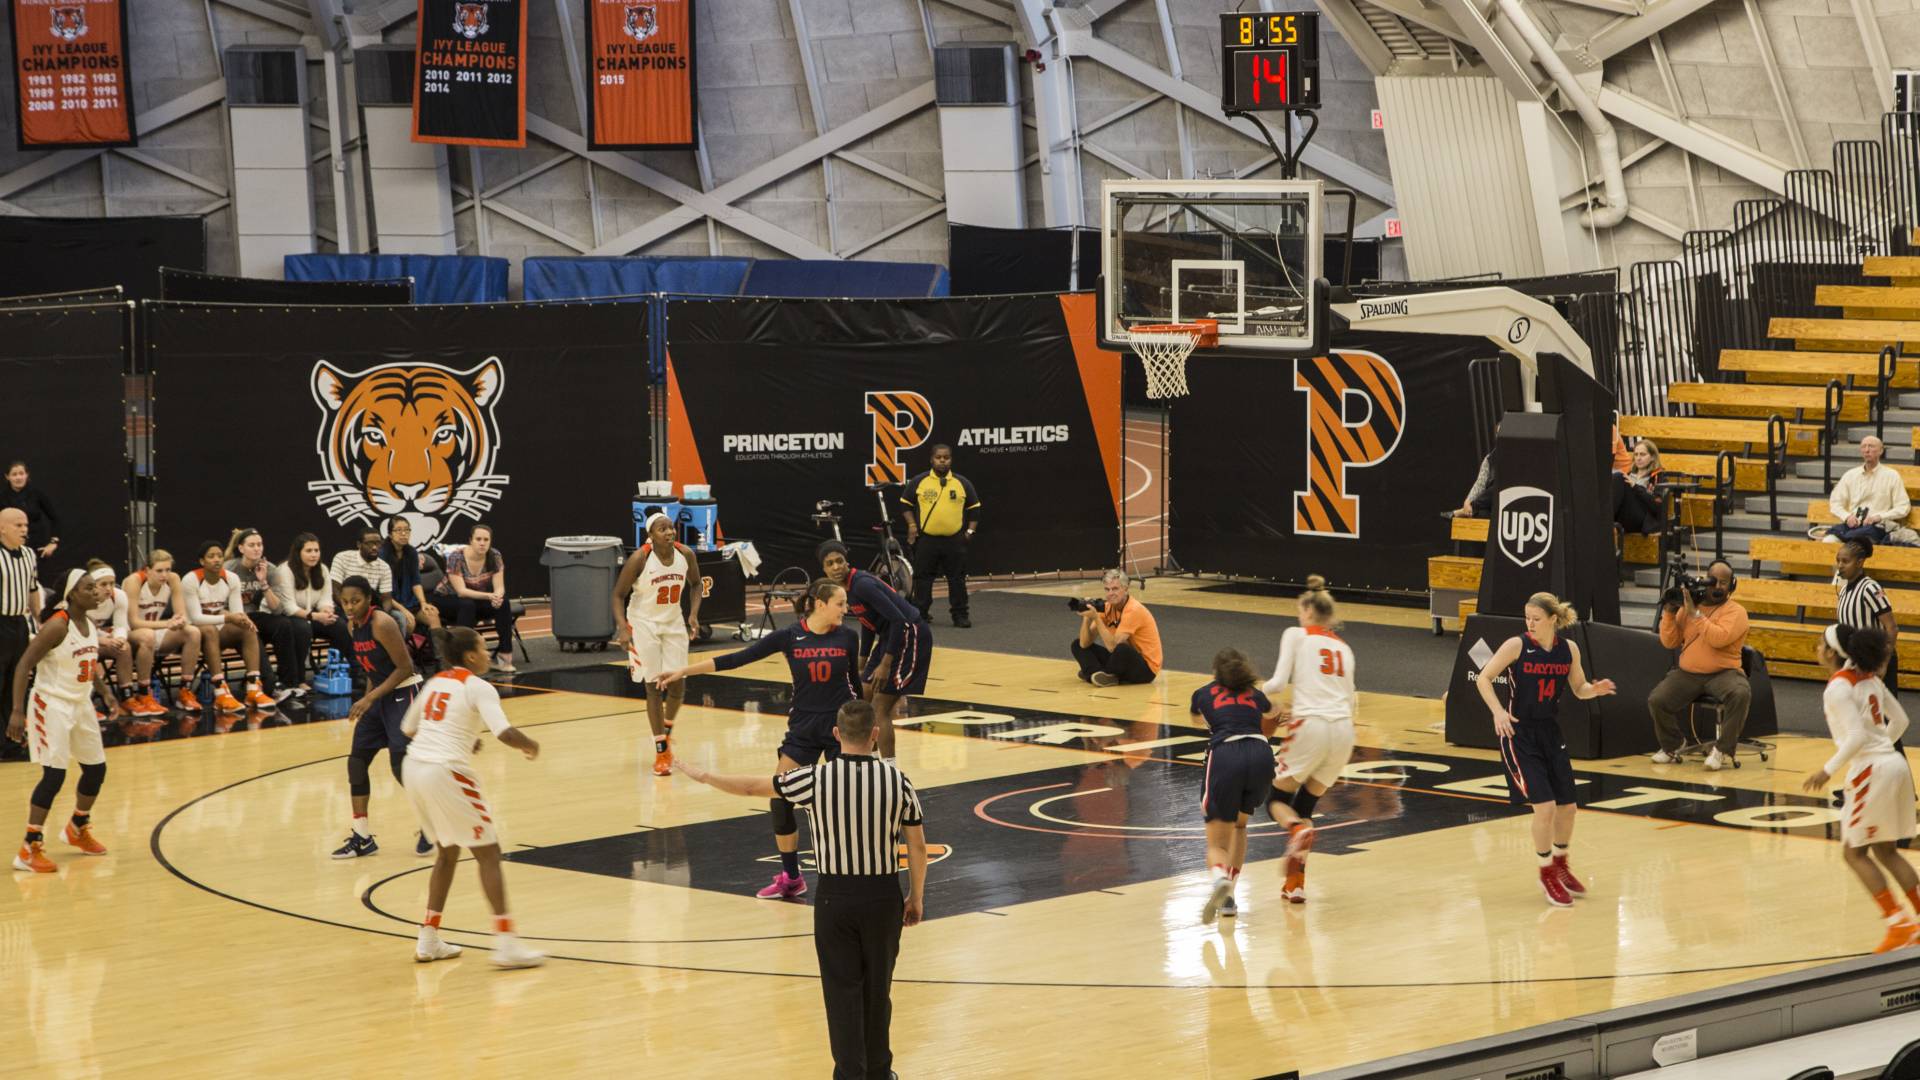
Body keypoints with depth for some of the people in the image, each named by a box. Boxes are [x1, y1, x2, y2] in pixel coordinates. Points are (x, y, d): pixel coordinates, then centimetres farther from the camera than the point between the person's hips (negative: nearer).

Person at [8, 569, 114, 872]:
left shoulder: (91, 626, 5)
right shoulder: (57, 626, -20)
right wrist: (17, 712, -26)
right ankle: (30, 849, -8)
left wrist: (105, 692, 12)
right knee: (54, 775, -14)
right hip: (53, 704, -8)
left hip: (81, 704, 8)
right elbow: (24, 665, -21)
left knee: (96, 769, 15)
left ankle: (78, 829, 39)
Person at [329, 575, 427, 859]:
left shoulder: (382, 624, -22)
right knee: (356, 761, 5)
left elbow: (405, 668, -21)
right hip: (379, 696, 9)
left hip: (403, 695, -9)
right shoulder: (353, 626, 3)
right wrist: (366, 700, 7)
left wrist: (370, 698, -22)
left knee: (401, 766, -11)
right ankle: (362, 837, 13)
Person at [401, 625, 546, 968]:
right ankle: (505, 943, -5)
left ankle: (428, 940, 21)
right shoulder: (478, 688, -5)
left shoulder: (434, 683, 16)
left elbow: (408, 730, 27)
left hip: (413, 769, 8)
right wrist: (529, 745, 1)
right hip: (446, 772, -8)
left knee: (448, 851, 23)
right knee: (488, 853, 1)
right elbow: (505, 732, -19)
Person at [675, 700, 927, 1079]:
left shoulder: (816, 778, -11)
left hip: (835, 896, -1)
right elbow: (917, 846, -2)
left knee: (842, 988, 7)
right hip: (883, 895, 1)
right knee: (878, 987, 15)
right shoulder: (897, 781, -7)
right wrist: (916, 897, 11)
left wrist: (704, 776, 16)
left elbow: (753, 786, 0)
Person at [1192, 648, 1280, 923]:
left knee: (1216, 843, 6)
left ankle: (1220, 877, -30)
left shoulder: (1203, 694, 24)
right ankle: (1228, 899, 18)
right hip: (1261, 756, 2)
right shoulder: (1255, 696, 28)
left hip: (1225, 757, -2)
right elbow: (1274, 714, 53)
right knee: (1239, 824, 29)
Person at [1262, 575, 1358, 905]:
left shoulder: (1296, 634, 7)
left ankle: (1298, 830, -24)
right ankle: (1295, 884, 8)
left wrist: (1255, 692, 16)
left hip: (1311, 728, -5)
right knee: (1305, 805, 17)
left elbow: (1279, 682, -4)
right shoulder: (1343, 647, 23)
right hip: (1344, 729, 5)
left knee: (1277, 799, 10)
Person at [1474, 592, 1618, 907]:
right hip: (1519, 734, -5)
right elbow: (1483, 678, -11)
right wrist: (1498, 711, -25)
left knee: (1568, 807, 10)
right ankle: (1547, 874, 7)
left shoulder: (1569, 649, -2)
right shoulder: (1517, 645, -14)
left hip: (1550, 733, 5)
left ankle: (1560, 866, 35)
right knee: (1545, 806, -13)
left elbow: (1579, 689, 10)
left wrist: (1595, 689, -13)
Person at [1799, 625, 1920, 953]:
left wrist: (1828, 771, -18)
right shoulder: (1869, 679, 12)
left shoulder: (1837, 687, -13)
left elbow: (1857, 735, -22)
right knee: (1885, 851, 17)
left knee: (1854, 852, 2)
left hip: (1871, 771, -9)